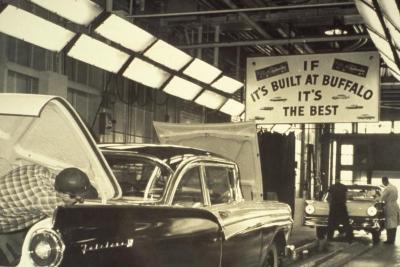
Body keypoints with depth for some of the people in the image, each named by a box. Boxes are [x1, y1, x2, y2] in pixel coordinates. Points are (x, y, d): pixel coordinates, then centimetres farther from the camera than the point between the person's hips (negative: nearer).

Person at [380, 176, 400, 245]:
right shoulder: (394, 187, 11)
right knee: (394, 224, 10)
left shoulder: (387, 189, -16)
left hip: (389, 208, -8)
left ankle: (390, 240, -1)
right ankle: (392, 240, 16)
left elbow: (382, 199, -16)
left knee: (389, 225, -4)